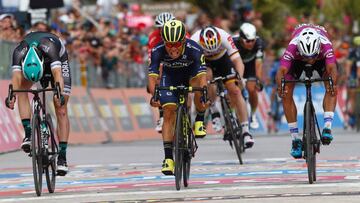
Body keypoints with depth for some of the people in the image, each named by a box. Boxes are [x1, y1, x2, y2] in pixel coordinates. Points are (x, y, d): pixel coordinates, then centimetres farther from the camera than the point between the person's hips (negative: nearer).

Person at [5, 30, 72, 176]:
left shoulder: (50, 47, -44)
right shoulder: (19, 52, -38)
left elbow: (57, 73, -54)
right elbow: (16, 77, -50)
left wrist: (59, 94, -71)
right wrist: (11, 96, -68)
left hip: (58, 61, -2)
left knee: (61, 110, -11)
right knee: (22, 87, -29)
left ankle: (62, 156, -9)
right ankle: (28, 133, -28)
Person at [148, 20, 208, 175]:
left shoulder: (194, 49, -36)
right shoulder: (157, 51, -32)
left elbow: (202, 74, -41)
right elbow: (153, 75, -35)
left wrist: (203, 94, -58)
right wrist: (154, 95, -52)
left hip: (191, 73, -1)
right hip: (169, 76, 1)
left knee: (198, 84, -35)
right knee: (169, 114, -13)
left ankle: (199, 121, -10)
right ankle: (168, 158, -11)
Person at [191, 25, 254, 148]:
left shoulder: (224, 37, -36)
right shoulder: (194, 41, -36)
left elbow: (237, 60, -37)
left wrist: (239, 77, -53)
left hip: (222, 59, 0)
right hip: (203, 61, 0)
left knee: (235, 91, -12)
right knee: (207, 75, -32)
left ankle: (245, 130, -8)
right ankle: (213, 111, -10)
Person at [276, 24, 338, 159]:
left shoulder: (325, 45, -42)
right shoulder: (293, 46, -42)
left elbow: (332, 69, -53)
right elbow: (282, 70, -50)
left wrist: (332, 83, -73)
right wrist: (280, 86, -70)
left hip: (321, 58, 0)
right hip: (297, 59, 0)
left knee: (331, 88, -27)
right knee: (286, 94, -15)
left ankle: (327, 127, -29)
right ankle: (296, 139, -7)